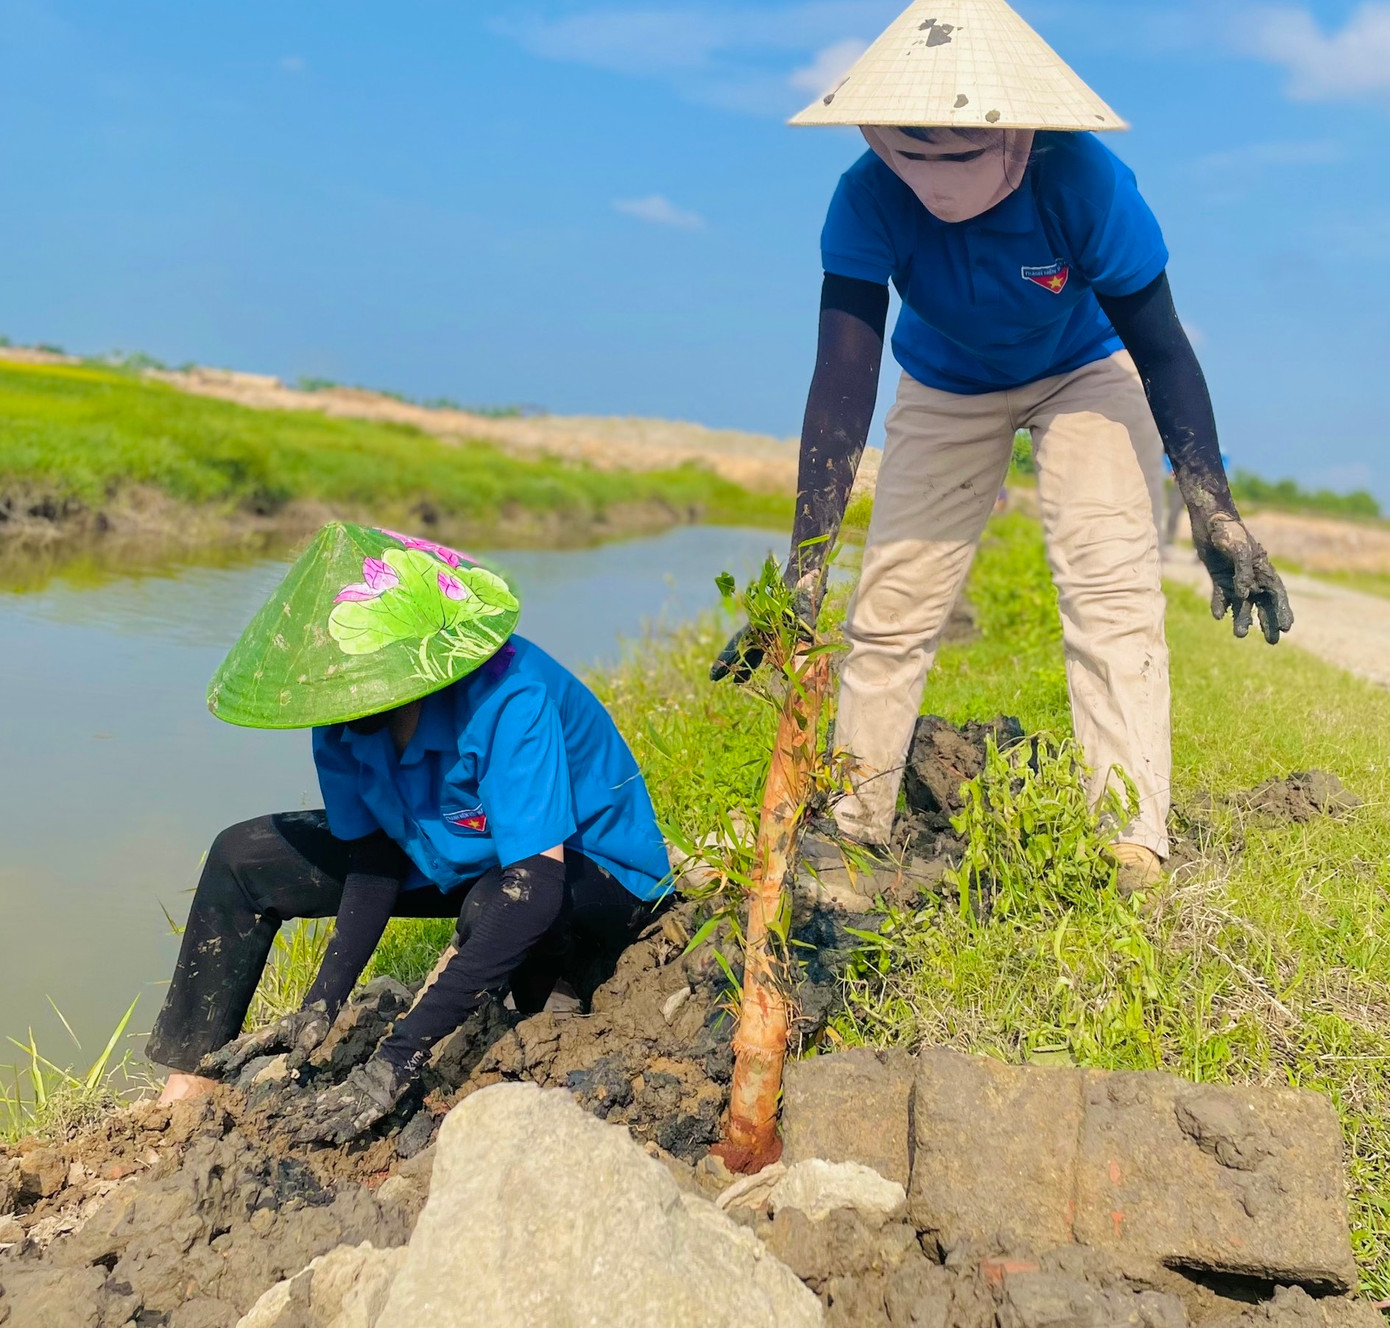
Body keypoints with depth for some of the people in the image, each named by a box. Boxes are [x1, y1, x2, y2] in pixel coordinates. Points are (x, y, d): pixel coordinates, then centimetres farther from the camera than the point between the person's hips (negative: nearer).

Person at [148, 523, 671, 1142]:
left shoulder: (510, 700, -38)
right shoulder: (344, 712, -15)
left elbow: (534, 886, -42)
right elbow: (377, 857, -7)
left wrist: (397, 1059, -45)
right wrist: (318, 1011, -20)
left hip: (594, 875, -7)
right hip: (457, 855, 7)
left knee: (496, 904, -43)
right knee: (244, 859, 0)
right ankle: (184, 1101, 8)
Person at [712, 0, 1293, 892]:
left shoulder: (1083, 181, -35)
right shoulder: (869, 199, -33)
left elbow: (1162, 351, -25)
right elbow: (843, 381, -38)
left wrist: (1216, 515, -29)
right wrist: (806, 568, -46)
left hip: (1086, 373, -1)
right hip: (946, 386, 2)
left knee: (1114, 586, -18)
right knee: (891, 605, -2)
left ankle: (1134, 857, -17)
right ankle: (849, 835, 13)